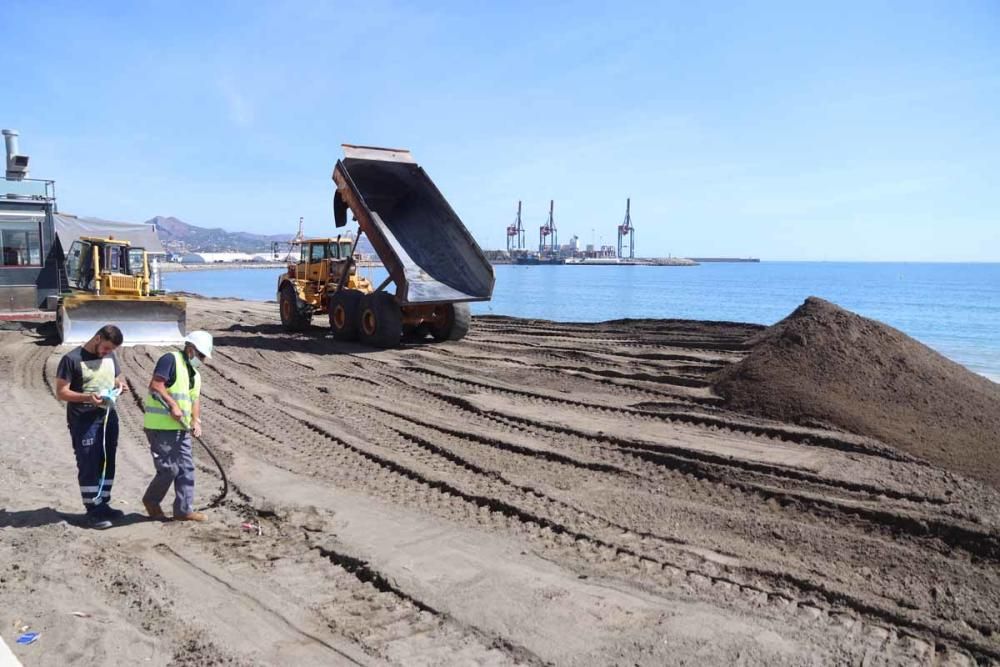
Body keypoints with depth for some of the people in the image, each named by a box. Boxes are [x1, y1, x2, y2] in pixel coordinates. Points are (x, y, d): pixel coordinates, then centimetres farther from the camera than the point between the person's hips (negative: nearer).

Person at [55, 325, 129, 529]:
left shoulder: (111, 356, 8)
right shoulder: (72, 359, -11)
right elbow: (61, 392, -12)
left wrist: (120, 385, -4)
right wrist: (87, 397, -27)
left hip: (108, 416, 6)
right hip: (83, 420, -6)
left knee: (107, 463, 12)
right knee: (89, 466, -1)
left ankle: (103, 505, 25)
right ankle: (92, 510, 8)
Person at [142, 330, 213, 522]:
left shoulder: (195, 375, 18)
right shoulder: (171, 359, -10)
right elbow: (155, 385, -19)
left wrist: (195, 420, -1)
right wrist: (173, 405, -24)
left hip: (181, 428, 9)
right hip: (161, 426, -9)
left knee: (186, 468, 7)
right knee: (169, 468, -4)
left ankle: (184, 509, 14)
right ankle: (151, 501, 19)